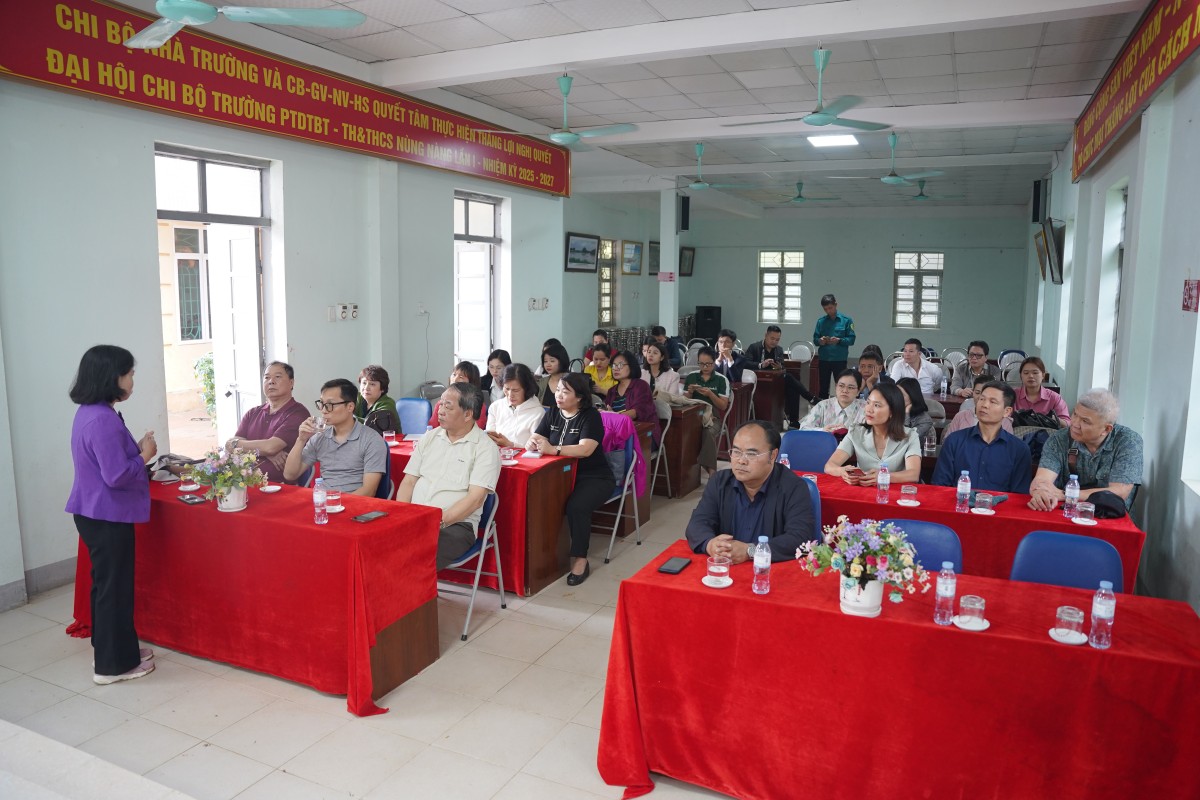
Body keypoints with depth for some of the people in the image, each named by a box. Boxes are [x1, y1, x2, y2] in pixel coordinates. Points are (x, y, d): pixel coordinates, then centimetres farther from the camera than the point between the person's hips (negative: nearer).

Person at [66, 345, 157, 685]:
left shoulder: (89, 413, 7)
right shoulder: (103, 419, -24)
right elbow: (116, 475, -25)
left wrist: (136, 449, 5)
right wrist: (145, 456, -11)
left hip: (96, 513, 10)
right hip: (108, 516, -10)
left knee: (107, 584, 19)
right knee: (114, 587, 2)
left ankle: (111, 651, 33)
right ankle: (113, 664, 13)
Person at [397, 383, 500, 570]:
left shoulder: (485, 448, -3)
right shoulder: (429, 438, 16)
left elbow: (476, 498, -11)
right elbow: (409, 481, 14)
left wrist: (440, 521, -19)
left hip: (456, 524, -5)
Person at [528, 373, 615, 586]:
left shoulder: (590, 416, -9)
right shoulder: (552, 414, 9)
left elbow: (585, 449, -24)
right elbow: (535, 441, 3)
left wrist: (553, 449, -35)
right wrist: (532, 443, -23)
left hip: (594, 478, -5)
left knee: (576, 506, -33)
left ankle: (580, 559, -15)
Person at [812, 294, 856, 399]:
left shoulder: (846, 320, -2)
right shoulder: (821, 321, 5)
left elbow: (851, 339, -4)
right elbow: (815, 339, 6)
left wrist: (839, 340, -21)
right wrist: (820, 341, -17)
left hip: (840, 359, -2)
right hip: (824, 359, 2)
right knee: (823, 387, 9)